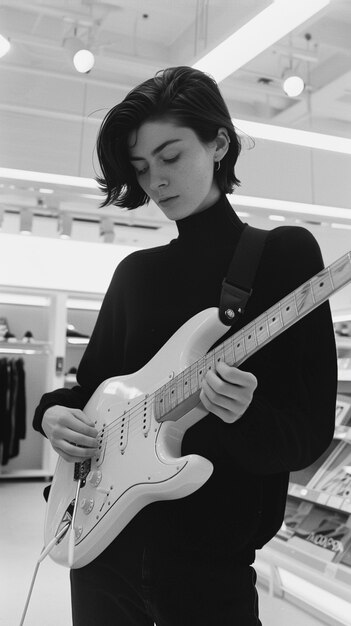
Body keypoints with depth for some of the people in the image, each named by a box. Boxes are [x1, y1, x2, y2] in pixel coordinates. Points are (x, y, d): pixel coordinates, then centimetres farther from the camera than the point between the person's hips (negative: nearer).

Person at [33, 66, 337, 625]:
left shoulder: (285, 254, -7)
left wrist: (245, 417, -29)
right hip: (102, 537, 5)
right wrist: (53, 412, -5)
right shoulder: (135, 270, 8)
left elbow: (311, 432, -10)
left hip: (212, 556, -4)